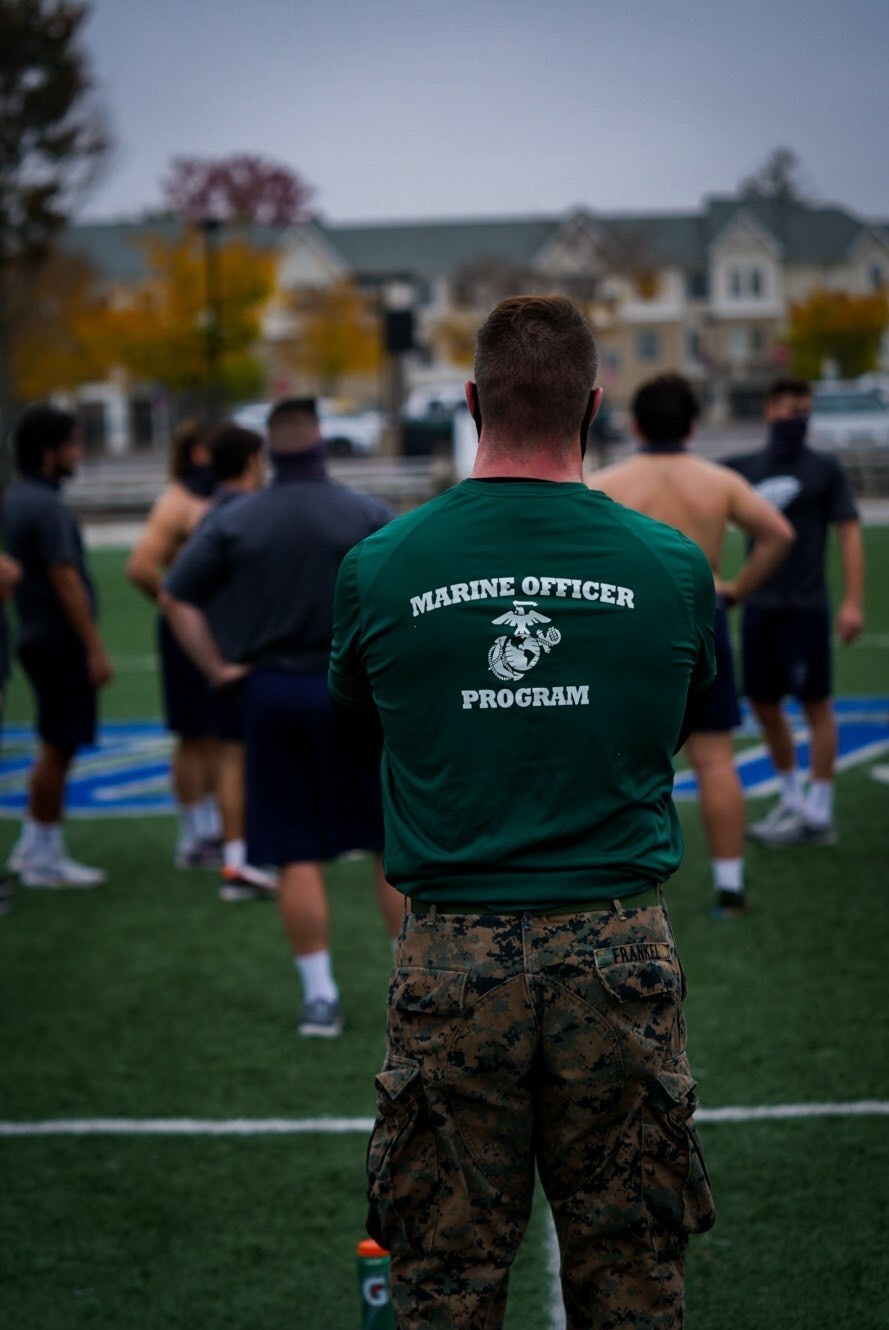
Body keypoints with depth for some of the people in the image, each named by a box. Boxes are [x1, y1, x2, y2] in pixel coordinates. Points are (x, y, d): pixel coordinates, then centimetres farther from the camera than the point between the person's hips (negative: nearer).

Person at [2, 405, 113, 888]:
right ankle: (44, 857, 5)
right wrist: (95, 649, -19)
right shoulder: (47, 508, -18)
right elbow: (65, 581, -21)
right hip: (61, 641, -10)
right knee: (58, 748, -2)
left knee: (55, 746, 18)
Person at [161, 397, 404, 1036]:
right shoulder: (367, 515, -4)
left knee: (298, 856, 6)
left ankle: (320, 995, 7)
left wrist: (219, 667, 5)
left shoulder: (233, 521, 2)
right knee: (396, 844, 10)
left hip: (272, 694, 2)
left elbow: (176, 596, 1)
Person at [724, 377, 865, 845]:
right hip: (759, 606, 4)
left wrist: (853, 602, -12)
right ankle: (791, 799, 26)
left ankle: (818, 815, 3)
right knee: (764, 704, 10)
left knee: (815, 703, -2)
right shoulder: (744, 467, 9)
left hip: (805, 608, -4)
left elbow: (849, 532, -4)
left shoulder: (824, 470, 0)